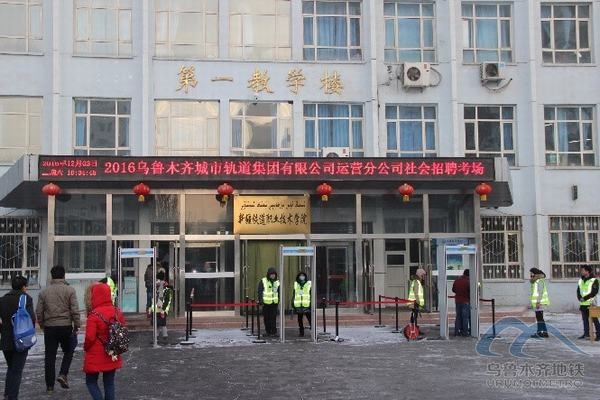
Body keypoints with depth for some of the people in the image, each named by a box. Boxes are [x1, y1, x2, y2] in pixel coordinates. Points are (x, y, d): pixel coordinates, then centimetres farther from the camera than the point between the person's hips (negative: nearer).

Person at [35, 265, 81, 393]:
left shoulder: (44, 292, 4)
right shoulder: (70, 290, -4)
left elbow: (39, 312, 6)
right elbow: (75, 310, -8)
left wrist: (42, 324, 20)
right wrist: (76, 325, 1)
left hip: (49, 327, 2)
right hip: (66, 326, -2)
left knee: (50, 356, 7)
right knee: (68, 351, 17)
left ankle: (50, 385, 9)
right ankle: (63, 374, -2)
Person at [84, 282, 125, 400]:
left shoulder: (94, 315, -20)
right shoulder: (118, 312, -1)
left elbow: (90, 337, -20)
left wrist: (86, 348, 0)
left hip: (96, 356, -5)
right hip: (113, 356, 5)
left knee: (91, 382, 10)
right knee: (109, 383, 14)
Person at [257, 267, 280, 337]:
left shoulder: (277, 282, 9)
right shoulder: (263, 281, -2)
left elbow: (279, 292, 18)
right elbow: (259, 291, -6)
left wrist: (279, 299, 11)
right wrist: (260, 300, -15)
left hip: (274, 303, 2)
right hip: (266, 302, -2)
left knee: (273, 318, -3)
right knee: (266, 318, 4)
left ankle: (274, 332, 1)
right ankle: (268, 332, 15)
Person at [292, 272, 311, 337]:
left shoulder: (309, 284, 1)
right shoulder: (296, 284, 10)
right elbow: (293, 294, 15)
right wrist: (292, 304, 10)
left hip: (307, 305, -3)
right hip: (298, 305, 3)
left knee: (310, 318, -4)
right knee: (300, 319, 8)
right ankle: (301, 332, 17)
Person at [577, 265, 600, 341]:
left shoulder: (594, 280, -7)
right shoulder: (581, 280, 13)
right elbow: (578, 291, 13)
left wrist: (585, 298, -19)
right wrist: (579, 298, -7)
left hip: (591, 303, -7)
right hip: (583, 304, 7)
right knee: (585, 319, 12)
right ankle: (586, 333, 21)